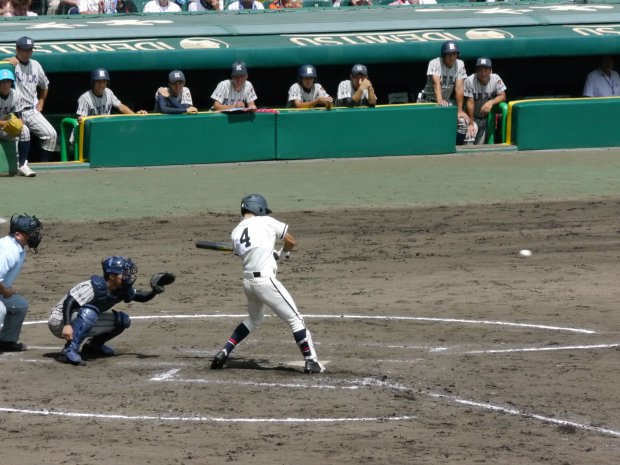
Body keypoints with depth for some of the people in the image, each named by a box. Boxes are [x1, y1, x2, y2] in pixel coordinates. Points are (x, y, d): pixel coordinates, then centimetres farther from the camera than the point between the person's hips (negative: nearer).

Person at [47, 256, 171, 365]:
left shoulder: (121, 290, -4)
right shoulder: (93, 287, -28)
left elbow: (141, 297, 6)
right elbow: (68, 302, -35)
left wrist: (154, 291, -15)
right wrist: (67, 325, -48)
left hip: (80, 323, 8)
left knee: (123, 320, -1)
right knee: (89, 312, -38)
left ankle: (93, 345, 11)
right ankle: (70, 349, -35)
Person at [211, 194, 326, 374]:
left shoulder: (235, 233, 11)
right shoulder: (266, 222, -2)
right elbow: (291, 241, 5)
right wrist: (282, 254, 24)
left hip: (248, 282, 6)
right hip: (266, 280, -6)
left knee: (254, 319, 30)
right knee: (295, 319, 1)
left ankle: (225, 352, 25)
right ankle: (310, 361, -3)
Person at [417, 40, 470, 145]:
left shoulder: (460, 65, -7)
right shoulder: (435, 63, -18)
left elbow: (459, 88, -11)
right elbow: (436, 83, -34)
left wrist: (460, 110, -16)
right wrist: (439, 100, -51)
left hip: (446, 102, 4)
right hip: (428, 101, -4)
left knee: (463, 122, -11)